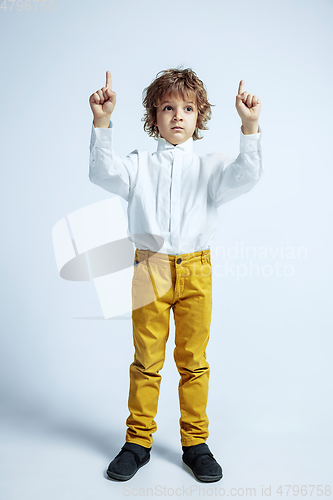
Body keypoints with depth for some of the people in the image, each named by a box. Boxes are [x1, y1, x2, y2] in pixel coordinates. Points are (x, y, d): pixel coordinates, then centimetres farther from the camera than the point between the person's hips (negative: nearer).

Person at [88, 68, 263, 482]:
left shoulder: (210, 166, 8)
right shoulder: (139, 164, 8)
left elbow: (244, 176, -11)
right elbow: (103, 172, -10)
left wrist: (250, 127, -24)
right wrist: (102, 122, -21)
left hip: (196, 269, 0)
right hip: (149, 267, 0)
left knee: (193, 361, 8)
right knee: (146, 359, 8)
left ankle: (195, 443, 25)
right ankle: (138, 441, 24)